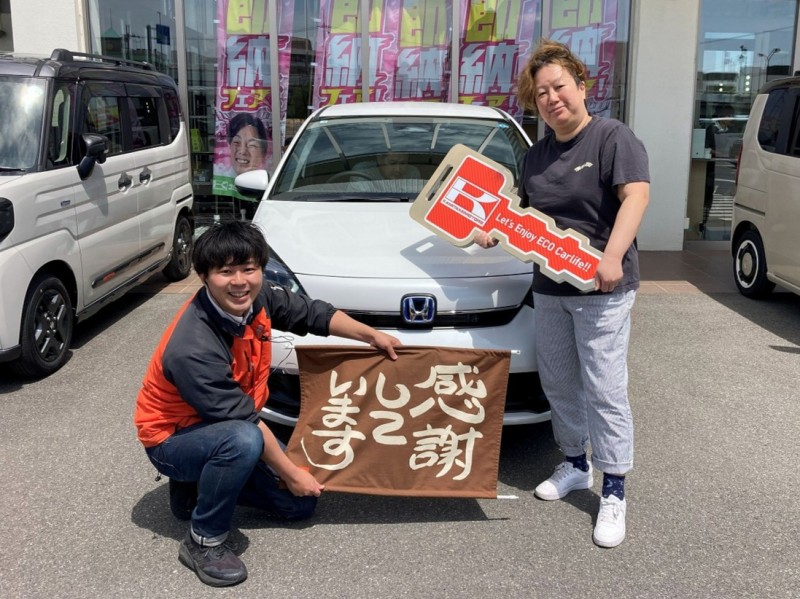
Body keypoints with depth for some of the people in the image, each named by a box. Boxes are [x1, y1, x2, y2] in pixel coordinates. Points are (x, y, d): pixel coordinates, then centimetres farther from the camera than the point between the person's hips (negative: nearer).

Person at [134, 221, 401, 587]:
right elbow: (245, 420, -29)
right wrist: (291, 474, -19)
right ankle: (203, 542, -17)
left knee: (300, 503, 6)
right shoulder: (193, 348, -36)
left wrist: (370, 335, 5)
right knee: (242, 440, -40)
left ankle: (200, 486, 18)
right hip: (173, 438, -7)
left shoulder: (258, 298, -15)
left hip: (229, 424, 8)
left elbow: (312, 313, 4)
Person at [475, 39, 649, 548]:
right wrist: (495, 232, 2)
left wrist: (613, 255, -32)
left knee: (604, 390, -5)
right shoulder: (537, 155, 15)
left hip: (602, 289, -7)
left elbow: (636, 195, -19)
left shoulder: (613, 138, -7)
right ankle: (576, 466, 32)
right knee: (558, 384, 14)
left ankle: (614, 492, 5)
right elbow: (525, 212, 22)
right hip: (549, 288, 7)